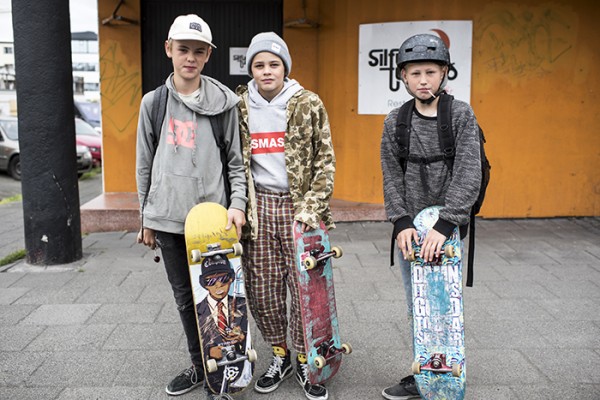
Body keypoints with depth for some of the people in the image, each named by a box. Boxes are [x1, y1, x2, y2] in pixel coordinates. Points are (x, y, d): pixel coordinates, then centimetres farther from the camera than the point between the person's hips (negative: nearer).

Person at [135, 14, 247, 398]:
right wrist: (146, 218, 12)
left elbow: (236, 162, 2)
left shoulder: (225, 103, -1)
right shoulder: (153, 102, 7)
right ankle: (200, 365, 30)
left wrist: (238, 203, -12)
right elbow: (145, 164, 11)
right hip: (167, 219, 3)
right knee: (185, 297, 13)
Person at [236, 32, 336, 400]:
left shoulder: (309, 104, 0)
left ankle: (305, 361, 22)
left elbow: (325, 162, -2)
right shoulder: (239, 108, 5)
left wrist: (310, 207, -10)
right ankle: (280, 356, 27)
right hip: (258, 207, 2)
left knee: (306, 287, 1)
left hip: (298, 207, -2)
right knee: (262, 289, 6)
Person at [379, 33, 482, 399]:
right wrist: (402, 223, -10)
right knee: (417, 309, 12)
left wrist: (443, 225, -22)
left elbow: (469, 175, -13)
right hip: (410, 228, 4)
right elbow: (392, 177, 2)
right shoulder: (395, 122, 4)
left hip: (448, 226, -3)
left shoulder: (462, 115, -5)